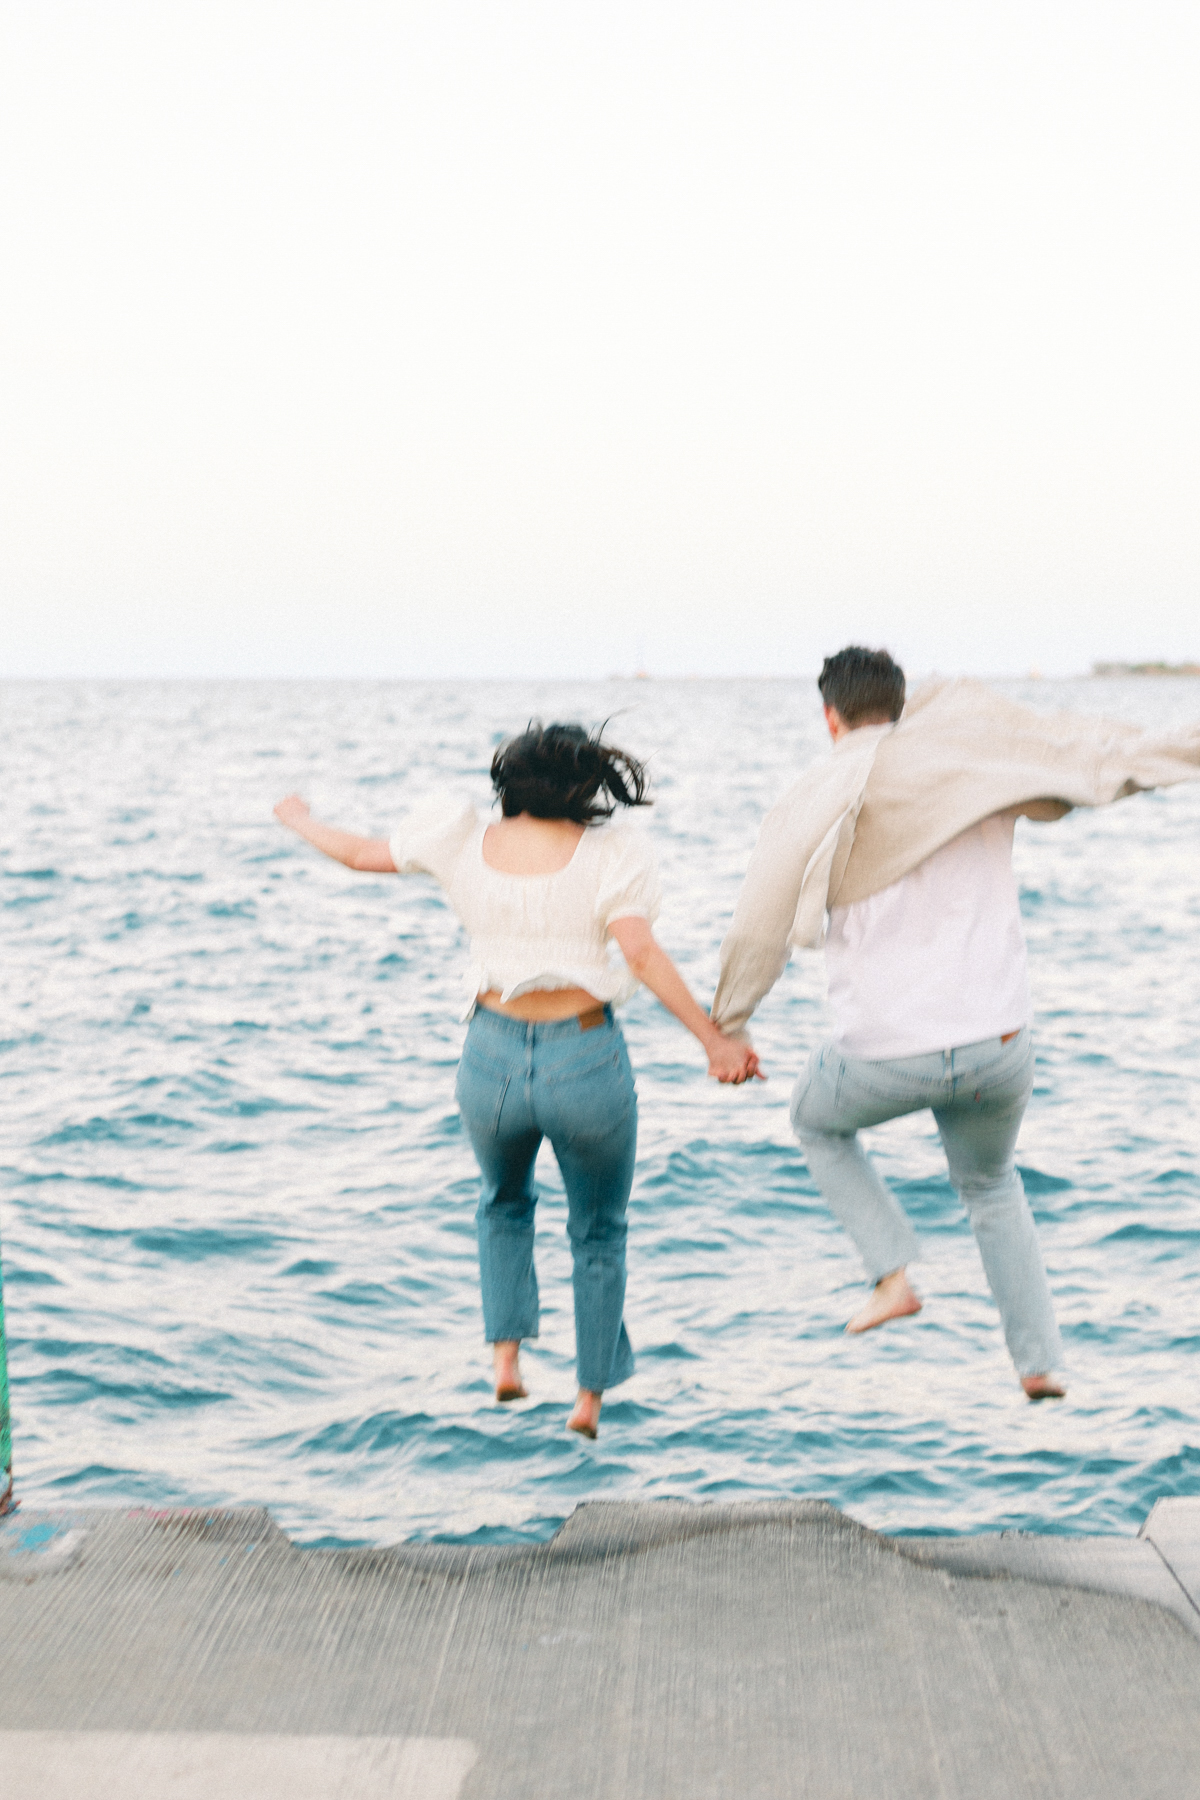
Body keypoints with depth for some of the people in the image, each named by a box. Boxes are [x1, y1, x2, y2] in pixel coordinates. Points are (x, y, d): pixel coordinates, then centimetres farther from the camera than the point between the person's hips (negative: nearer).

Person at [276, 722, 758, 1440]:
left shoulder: (464, 839, 2)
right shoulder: (610, 851, -5)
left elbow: (360, 853, 14)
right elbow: (641, 952, -18)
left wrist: (300, 819, 34)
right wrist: (714, 1039, -16)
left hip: (493, 1057, 2)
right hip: (586, 1059, -2)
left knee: (505, 1203, 32)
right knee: (599, 1232, 21)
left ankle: (506, 1353, 19)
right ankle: (591, 1396, 26)